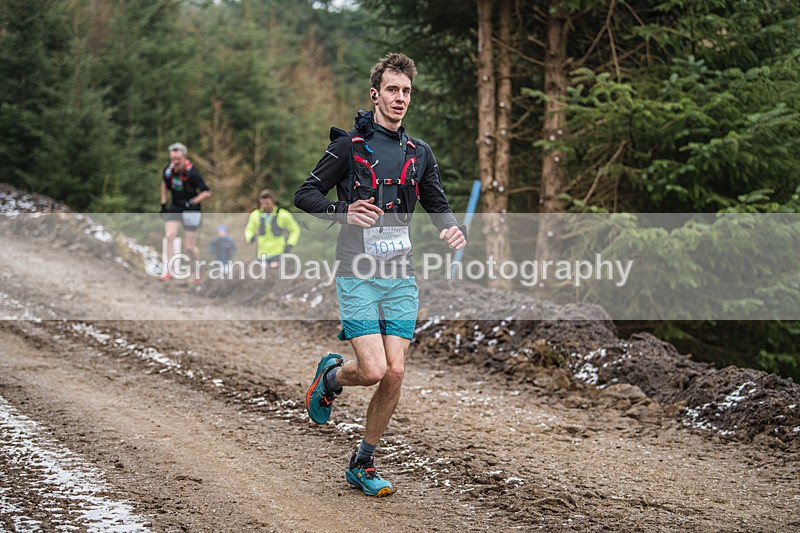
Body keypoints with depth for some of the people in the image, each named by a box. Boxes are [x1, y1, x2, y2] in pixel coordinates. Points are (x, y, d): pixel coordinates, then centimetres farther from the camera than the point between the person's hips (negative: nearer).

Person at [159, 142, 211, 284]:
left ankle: (198, 268, 28)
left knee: (189, 246, -1)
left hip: (190, 210, -4)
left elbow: (207, 192, -15)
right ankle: (170, 270, -14)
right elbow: (164, 183, 19)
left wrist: (193, 202, -27)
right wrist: (163, 202, 14)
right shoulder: (169, 170, -4)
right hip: (174, 207, 4)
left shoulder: (192, 173, -19)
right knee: (169, 235, -19)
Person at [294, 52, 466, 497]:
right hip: (358, 274, -4)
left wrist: (456, 231, -3)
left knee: (395, 373, -2)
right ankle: (331, 376, 22)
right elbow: (306, 195, 0)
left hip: (401, 277, 4)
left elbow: (438, 205, 20)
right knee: (374, 370, -15)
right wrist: (345, 211, -18)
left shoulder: (420, 153, 12)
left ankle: (363, 465, 13)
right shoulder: (349, 145, -2)